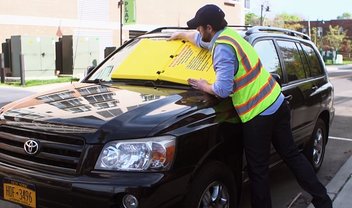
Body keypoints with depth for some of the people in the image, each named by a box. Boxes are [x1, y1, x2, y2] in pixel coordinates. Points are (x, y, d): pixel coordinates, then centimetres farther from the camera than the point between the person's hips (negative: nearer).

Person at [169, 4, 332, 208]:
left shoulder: (222, 48, -16)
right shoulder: (229, 33, 11)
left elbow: (223, 89, -22)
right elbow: (200, 39, 31)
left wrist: (204, 86, -3)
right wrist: (179, 34, 44)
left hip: (257, 115, -9)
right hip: (278, 103, 9)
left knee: (258, 170, 5)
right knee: (292, 154, 19)